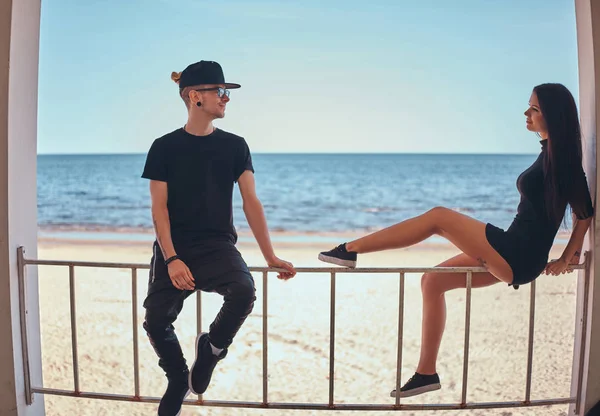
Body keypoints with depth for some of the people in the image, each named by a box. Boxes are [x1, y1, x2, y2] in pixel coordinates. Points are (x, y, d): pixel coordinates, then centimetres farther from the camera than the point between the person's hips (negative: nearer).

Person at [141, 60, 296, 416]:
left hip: (218, 245, 0)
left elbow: (251, 202, 0)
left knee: (244, 291, -28)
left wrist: (271, 256, -7)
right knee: (156, 320, -10)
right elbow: (159, 208, -2)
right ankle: (178, 380, 24)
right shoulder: (165, 147, 2)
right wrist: (171, 259, -17)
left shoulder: (234, 146, 5)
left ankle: (211, 349, 5)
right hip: (174, 246, 0)